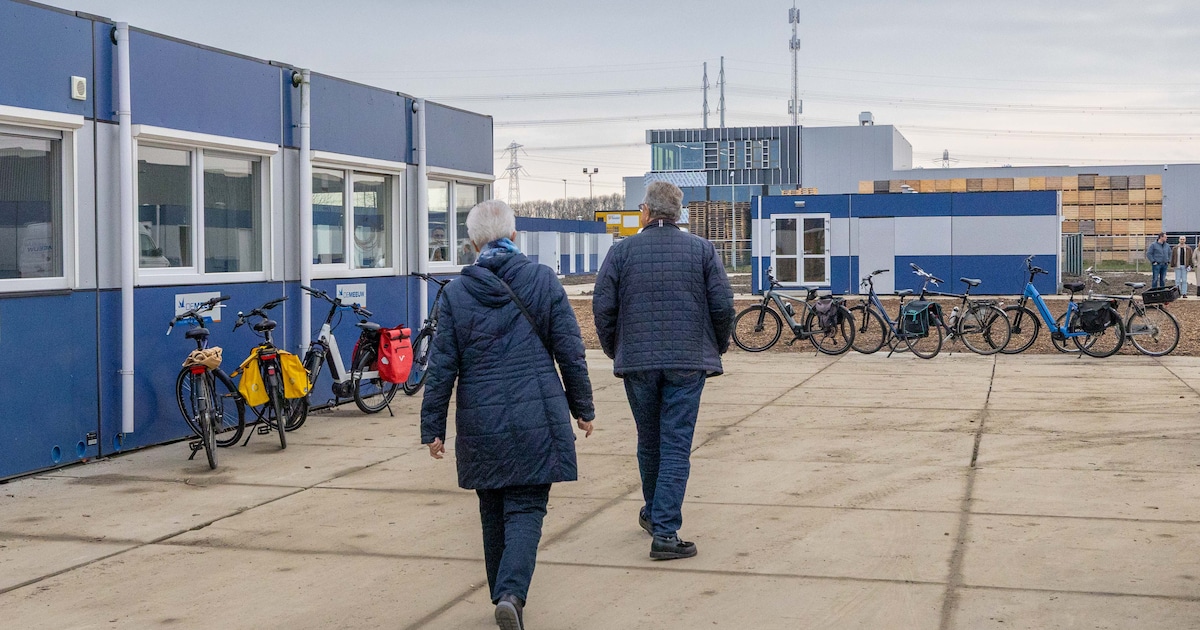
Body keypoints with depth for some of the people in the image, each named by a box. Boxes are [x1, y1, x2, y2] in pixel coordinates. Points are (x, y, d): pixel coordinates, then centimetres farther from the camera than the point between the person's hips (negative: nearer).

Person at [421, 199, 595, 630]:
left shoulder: (456, 292, -2)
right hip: (536, 419, -1)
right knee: (526, 509, 1)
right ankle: (511, 594, -18)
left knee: (493, 512, 16)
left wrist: (432, 427, 7)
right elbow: (570, 353, 0)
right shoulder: (543, 280, -3)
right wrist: (583, 408, 12)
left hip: (481, 423, 1)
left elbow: (442, 367, 0)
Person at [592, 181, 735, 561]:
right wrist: (717, 347, 14)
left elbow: (602, 307, -1)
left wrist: (614, 351, 14)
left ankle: (653, 514, 36)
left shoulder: (622, 251, 2)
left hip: (637, 362, 1)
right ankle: (665, 532, -7)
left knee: (648, 442, 18)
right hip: (688, 362, -1)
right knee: (676, 446, -1)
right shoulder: (702, 250, 2)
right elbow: (723, 305, -2)